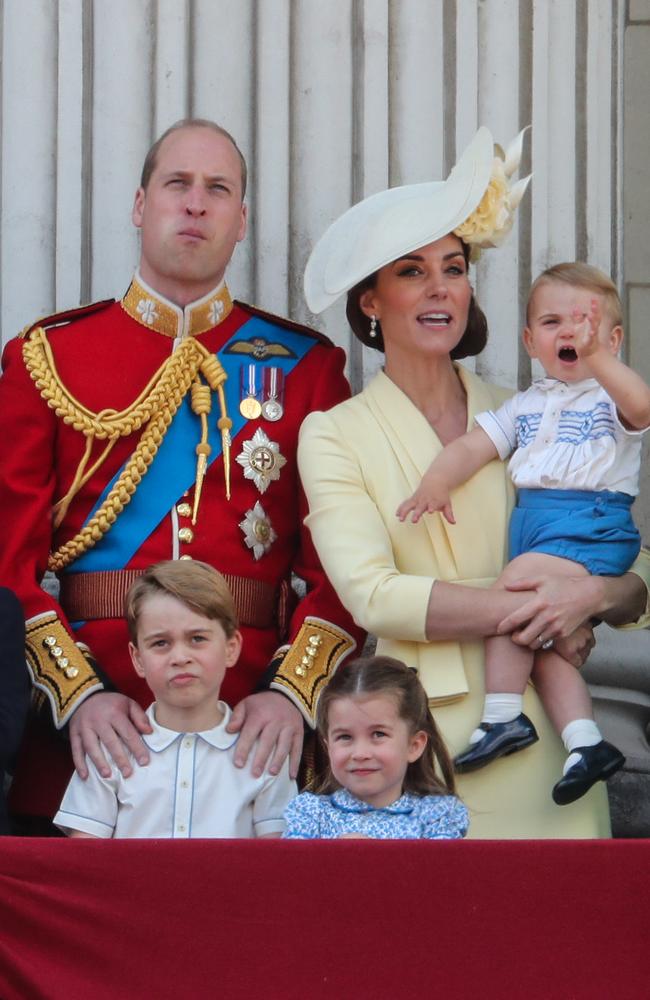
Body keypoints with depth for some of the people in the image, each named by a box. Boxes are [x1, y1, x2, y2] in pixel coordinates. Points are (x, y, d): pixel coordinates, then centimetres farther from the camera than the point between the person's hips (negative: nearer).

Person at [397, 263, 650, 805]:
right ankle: (585, 742, -6)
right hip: (531, 523, 7)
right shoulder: (526, 405, 20)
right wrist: (437, 481, -7)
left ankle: (504, 715, -17)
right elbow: (474, 444, 13)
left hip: (591, 524, -7)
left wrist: (596, 358, -38)